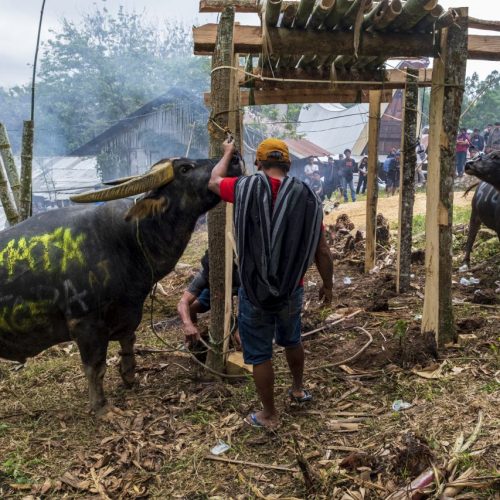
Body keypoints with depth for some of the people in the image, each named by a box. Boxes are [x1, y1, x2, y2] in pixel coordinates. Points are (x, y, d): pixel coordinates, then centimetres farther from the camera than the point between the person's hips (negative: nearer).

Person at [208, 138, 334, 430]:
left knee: (260, 355, 11)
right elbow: (322, 250, -2)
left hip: (254, 291, -3)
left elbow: (214, 181, 12)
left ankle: (269, 416, 25)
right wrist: (328, 285, 12)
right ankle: (299, 390, 49)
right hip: (292, 290, 3)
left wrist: (228, 153, 29)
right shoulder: (308, 197, -6)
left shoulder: (246, 188, -11)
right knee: (291, 341, 28)